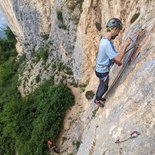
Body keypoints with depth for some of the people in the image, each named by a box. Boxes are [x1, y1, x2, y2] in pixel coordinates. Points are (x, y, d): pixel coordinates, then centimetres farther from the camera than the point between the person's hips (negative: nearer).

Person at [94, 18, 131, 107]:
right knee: (104, 87, 16)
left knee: (102, 85, 29)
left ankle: (98, 96, 51)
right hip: (103, 71, -9)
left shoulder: (105, 39, -1)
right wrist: (126, 45, -28)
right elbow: (118, 59, -33)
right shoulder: (107, 43, -34)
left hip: (101, 68, 9)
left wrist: (117, 62, 15)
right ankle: (97, 100, 39)